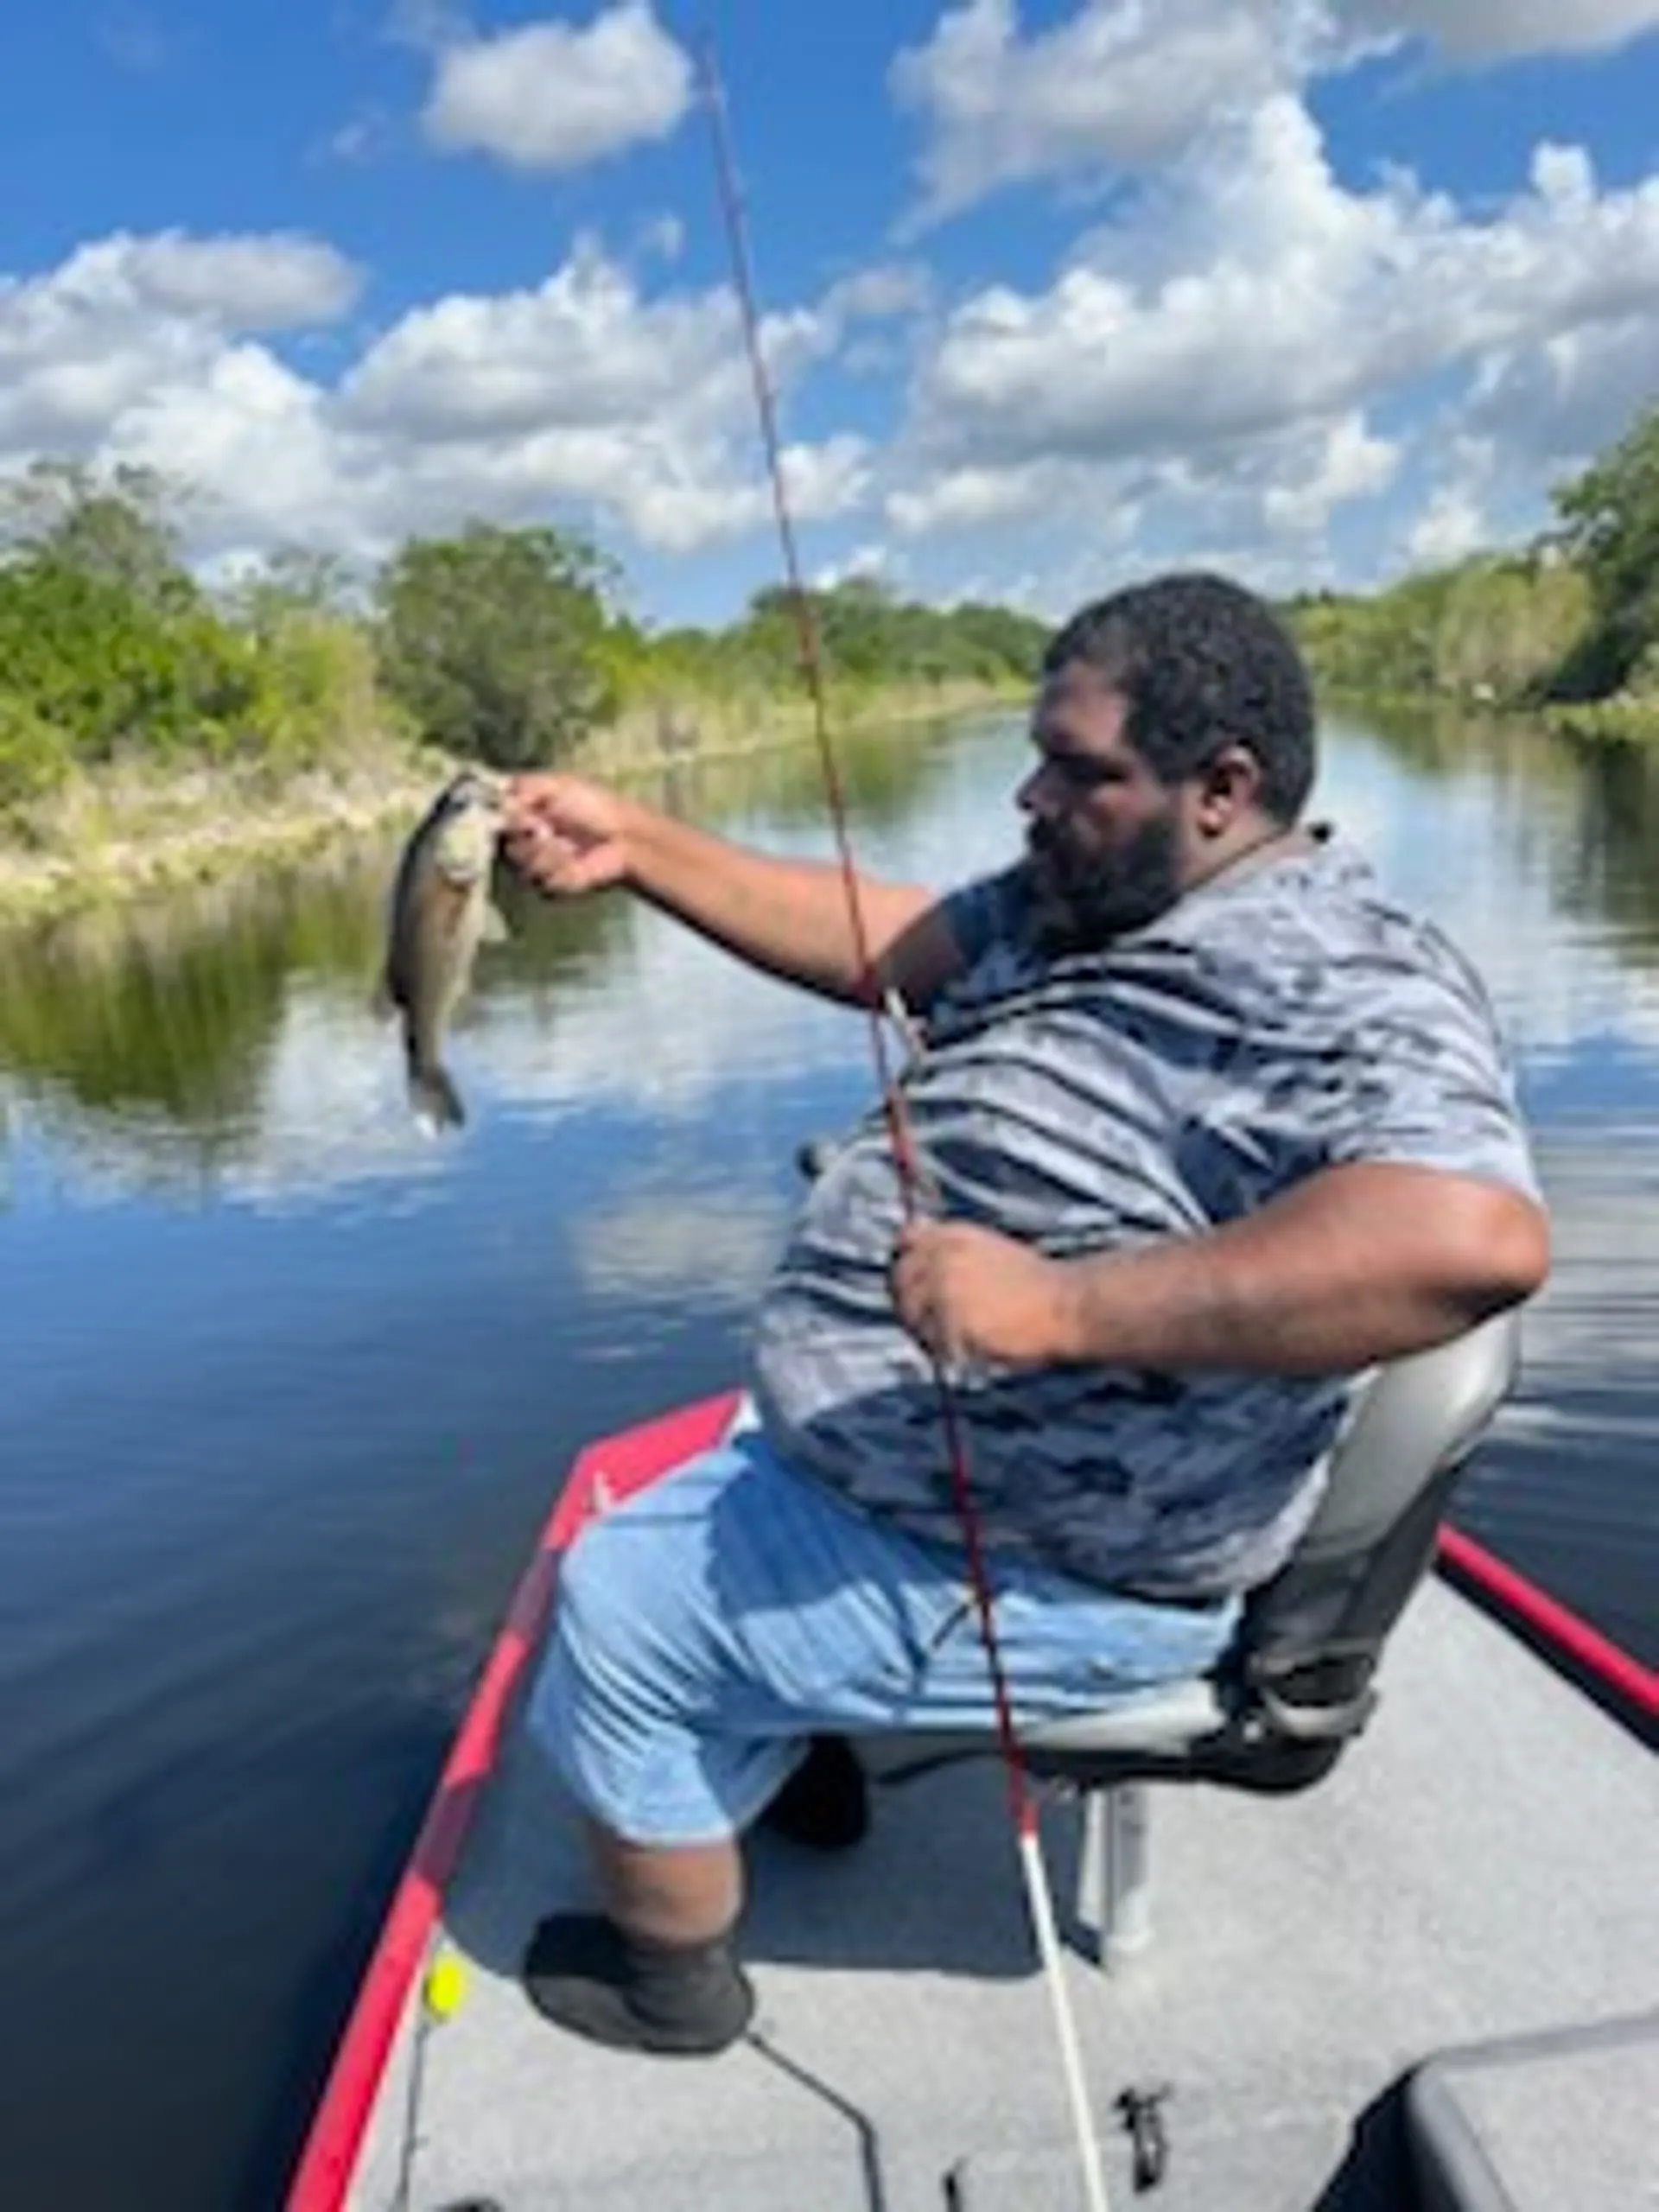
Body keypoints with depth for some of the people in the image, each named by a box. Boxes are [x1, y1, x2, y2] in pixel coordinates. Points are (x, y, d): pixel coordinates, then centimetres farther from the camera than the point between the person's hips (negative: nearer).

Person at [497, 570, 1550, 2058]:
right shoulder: (1078, 901, 2)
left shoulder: (1340, 988, -27)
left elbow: (1475, 1237, -44)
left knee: (614, 1604, 1)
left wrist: (1057, 1304, -45)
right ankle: (799, 1757, 50)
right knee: (709, 1483, 31)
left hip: (1049, 1580, -10)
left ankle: (671, 1969, 27)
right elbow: (882, 943, 8)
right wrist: (637, 847, 0)